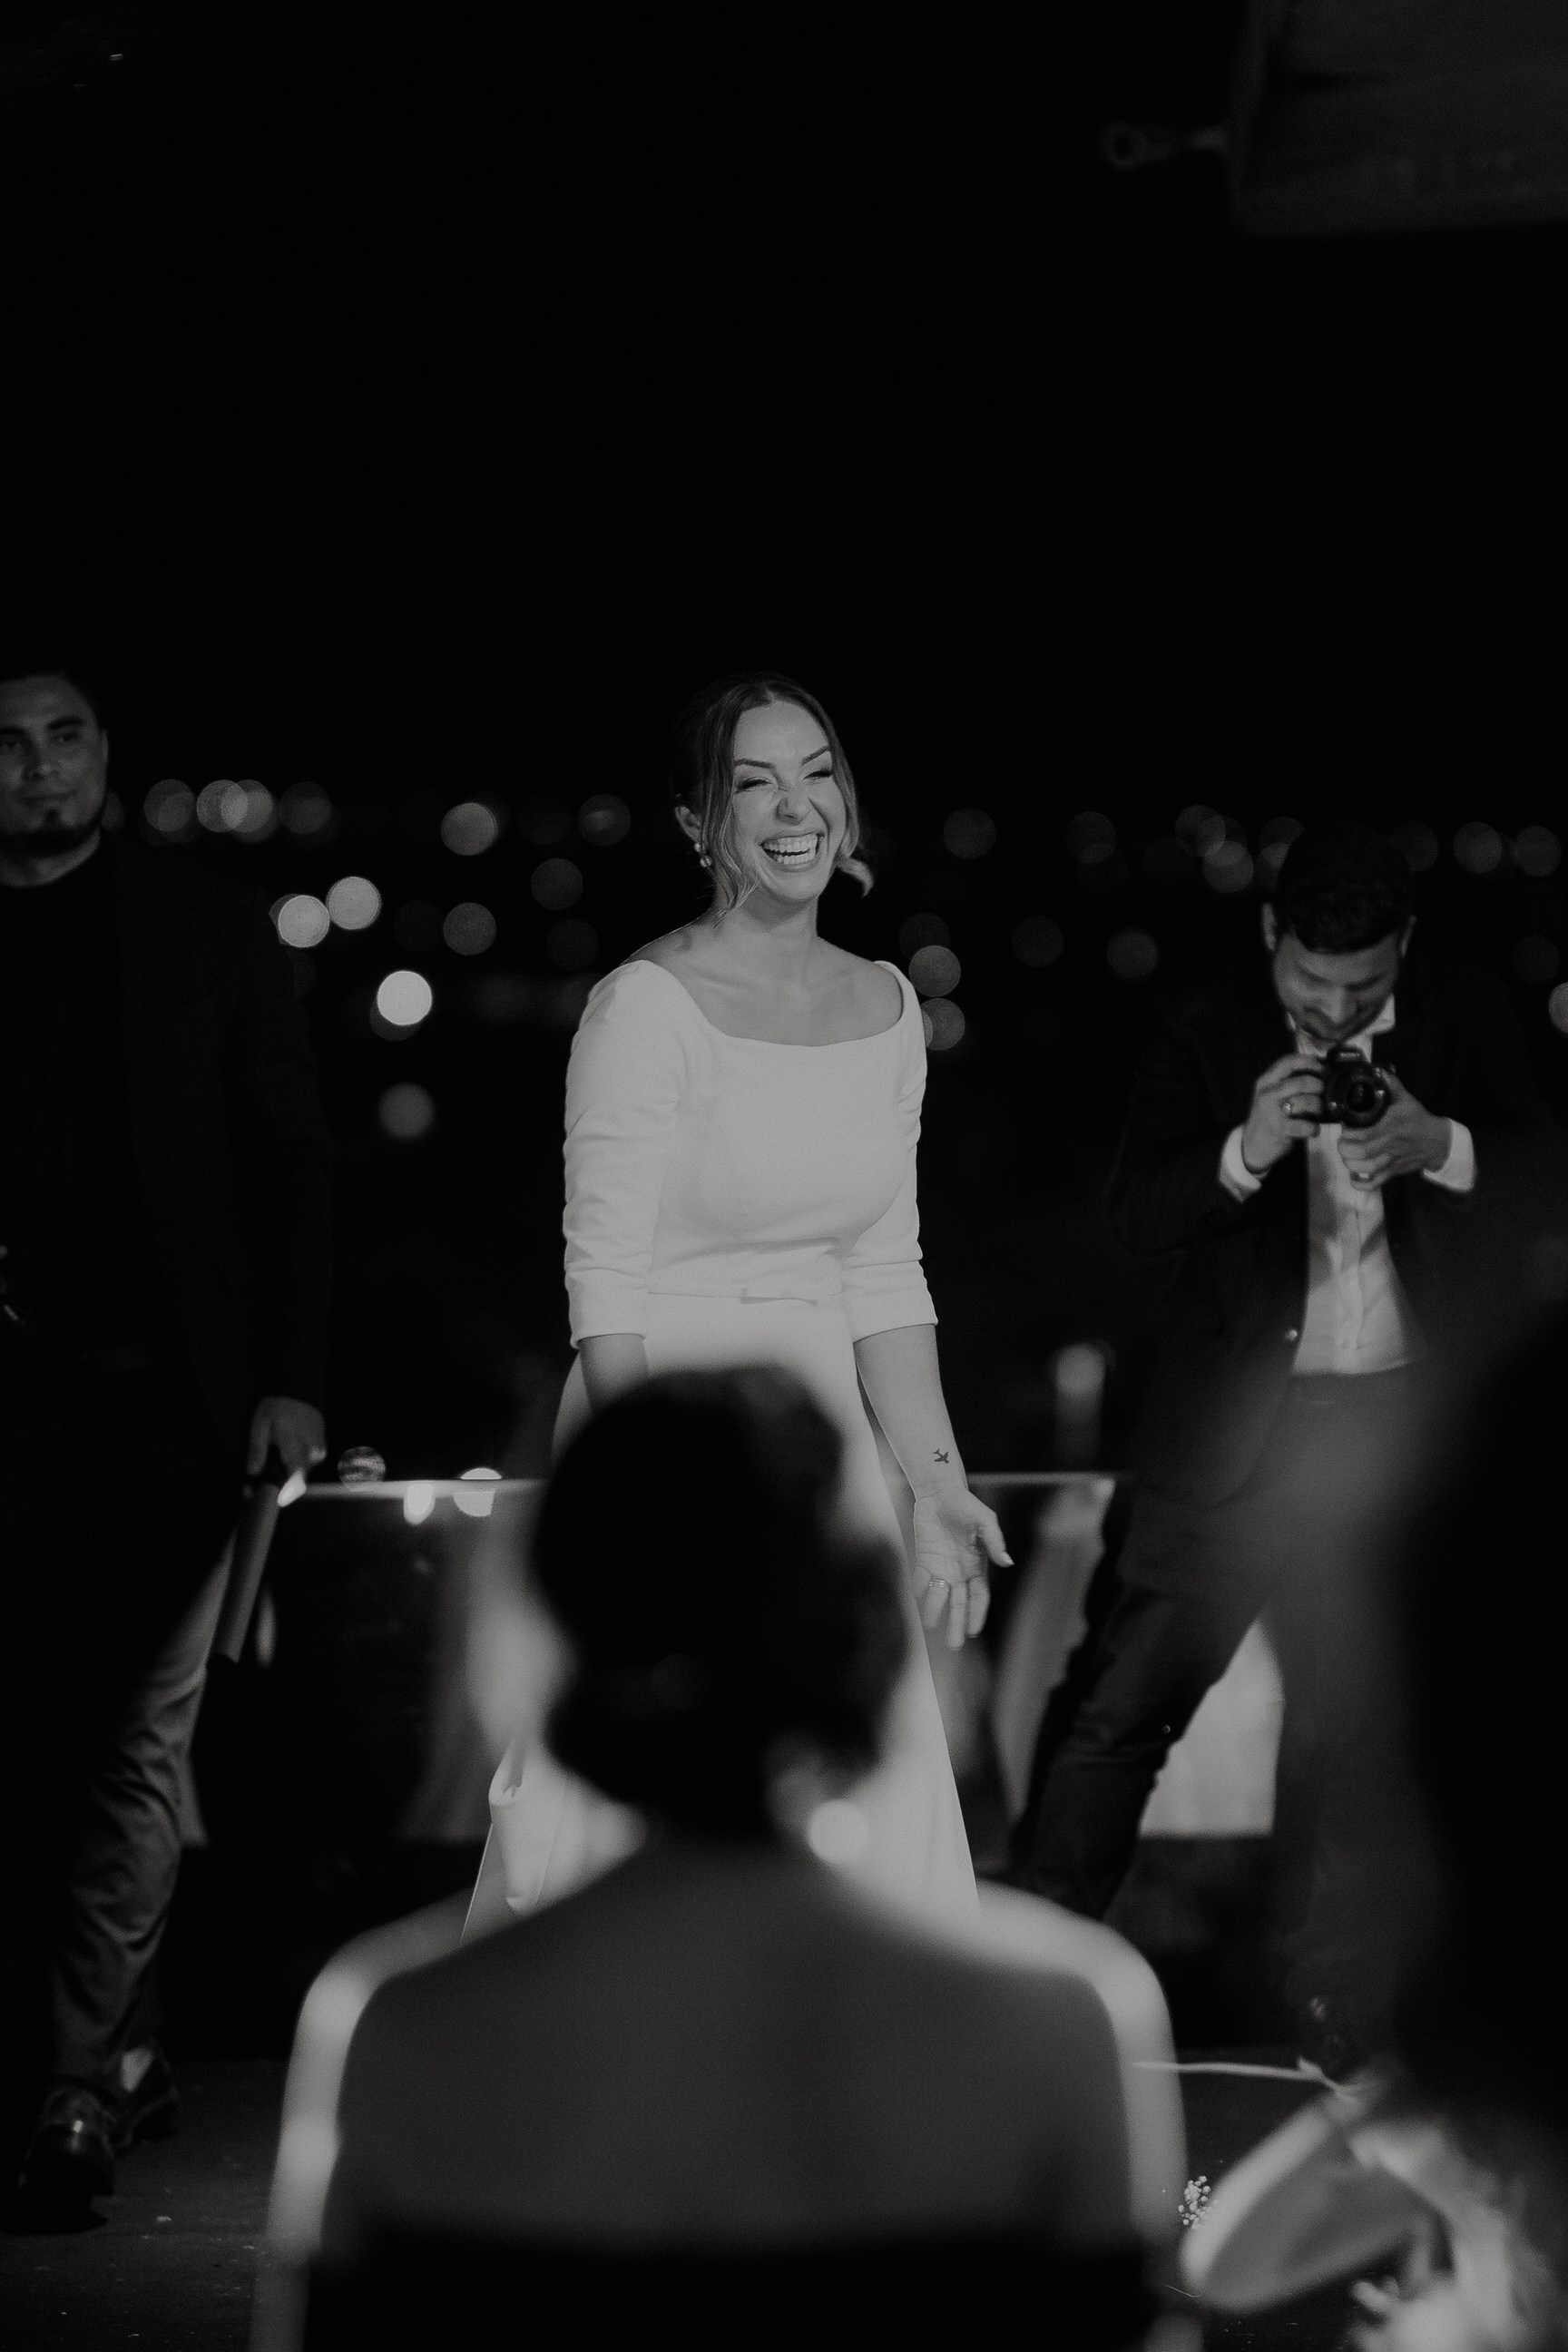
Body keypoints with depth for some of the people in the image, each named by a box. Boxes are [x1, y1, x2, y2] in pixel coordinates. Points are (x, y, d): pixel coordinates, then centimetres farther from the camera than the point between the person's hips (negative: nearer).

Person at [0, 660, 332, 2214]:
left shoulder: (208, 934, 6)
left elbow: (287, 1164, 6)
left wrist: (290, 1375, -2)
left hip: (168, 1394, -1)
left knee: (139, 1744, -5)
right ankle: (125, 2055, 18)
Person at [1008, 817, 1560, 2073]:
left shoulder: (1466, 1018, -1)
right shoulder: (1207, 1031, -5)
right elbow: (1137, 1212, -11)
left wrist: (1442, 1148, -24)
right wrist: (1246, 1154, -30)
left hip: (1409, 1423, 1)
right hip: (1242, 1422, -1)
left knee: (1363, 1727, 10)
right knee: (1125, 1696, -5)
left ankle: (1337, 2002, 23)